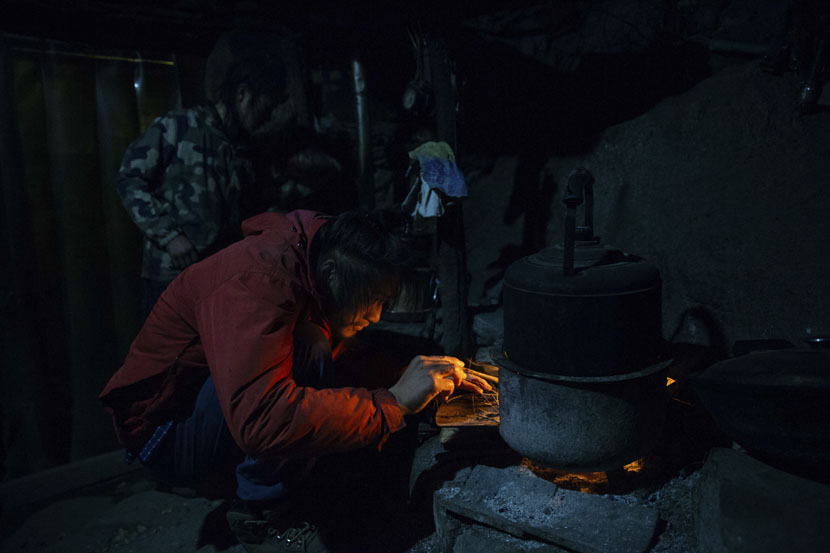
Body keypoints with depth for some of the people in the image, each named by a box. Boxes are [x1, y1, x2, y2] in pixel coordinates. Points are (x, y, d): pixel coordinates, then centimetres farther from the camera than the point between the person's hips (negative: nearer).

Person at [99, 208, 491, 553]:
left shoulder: (310, 275, -3)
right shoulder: (256, 281, -31)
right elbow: (261, 420, -42)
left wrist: (433, 380, -3)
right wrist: (392, 403, -35)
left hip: (240, 424, 9)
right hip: (166, 435, -9)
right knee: (305, 349, -28)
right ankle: (259, 515, -11)